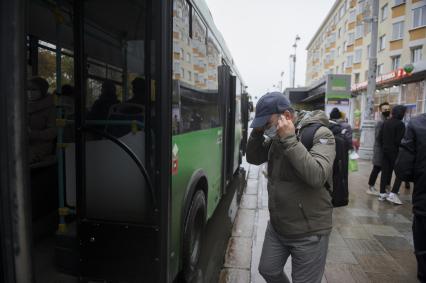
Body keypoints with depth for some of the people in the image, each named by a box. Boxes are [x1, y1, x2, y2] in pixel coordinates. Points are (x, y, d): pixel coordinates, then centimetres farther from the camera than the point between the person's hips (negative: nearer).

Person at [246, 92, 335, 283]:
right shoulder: (276, 137, 2)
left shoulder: (320, 134, -18)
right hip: (276, 227, 6)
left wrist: (290, 140, -31)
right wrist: (257, 132, -7)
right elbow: (253, 159, 8)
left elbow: (317, 176, -31)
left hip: (308, 233, -6)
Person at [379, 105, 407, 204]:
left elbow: (380, 137, 9)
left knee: (385, 172, 10)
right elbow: (399, 140, -17)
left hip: (385, 150, 7)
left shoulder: (385, 122, 8)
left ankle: (382, 193, 13)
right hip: (395, 151, -7)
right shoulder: (400, 124, -13)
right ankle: (393, 194, -5)